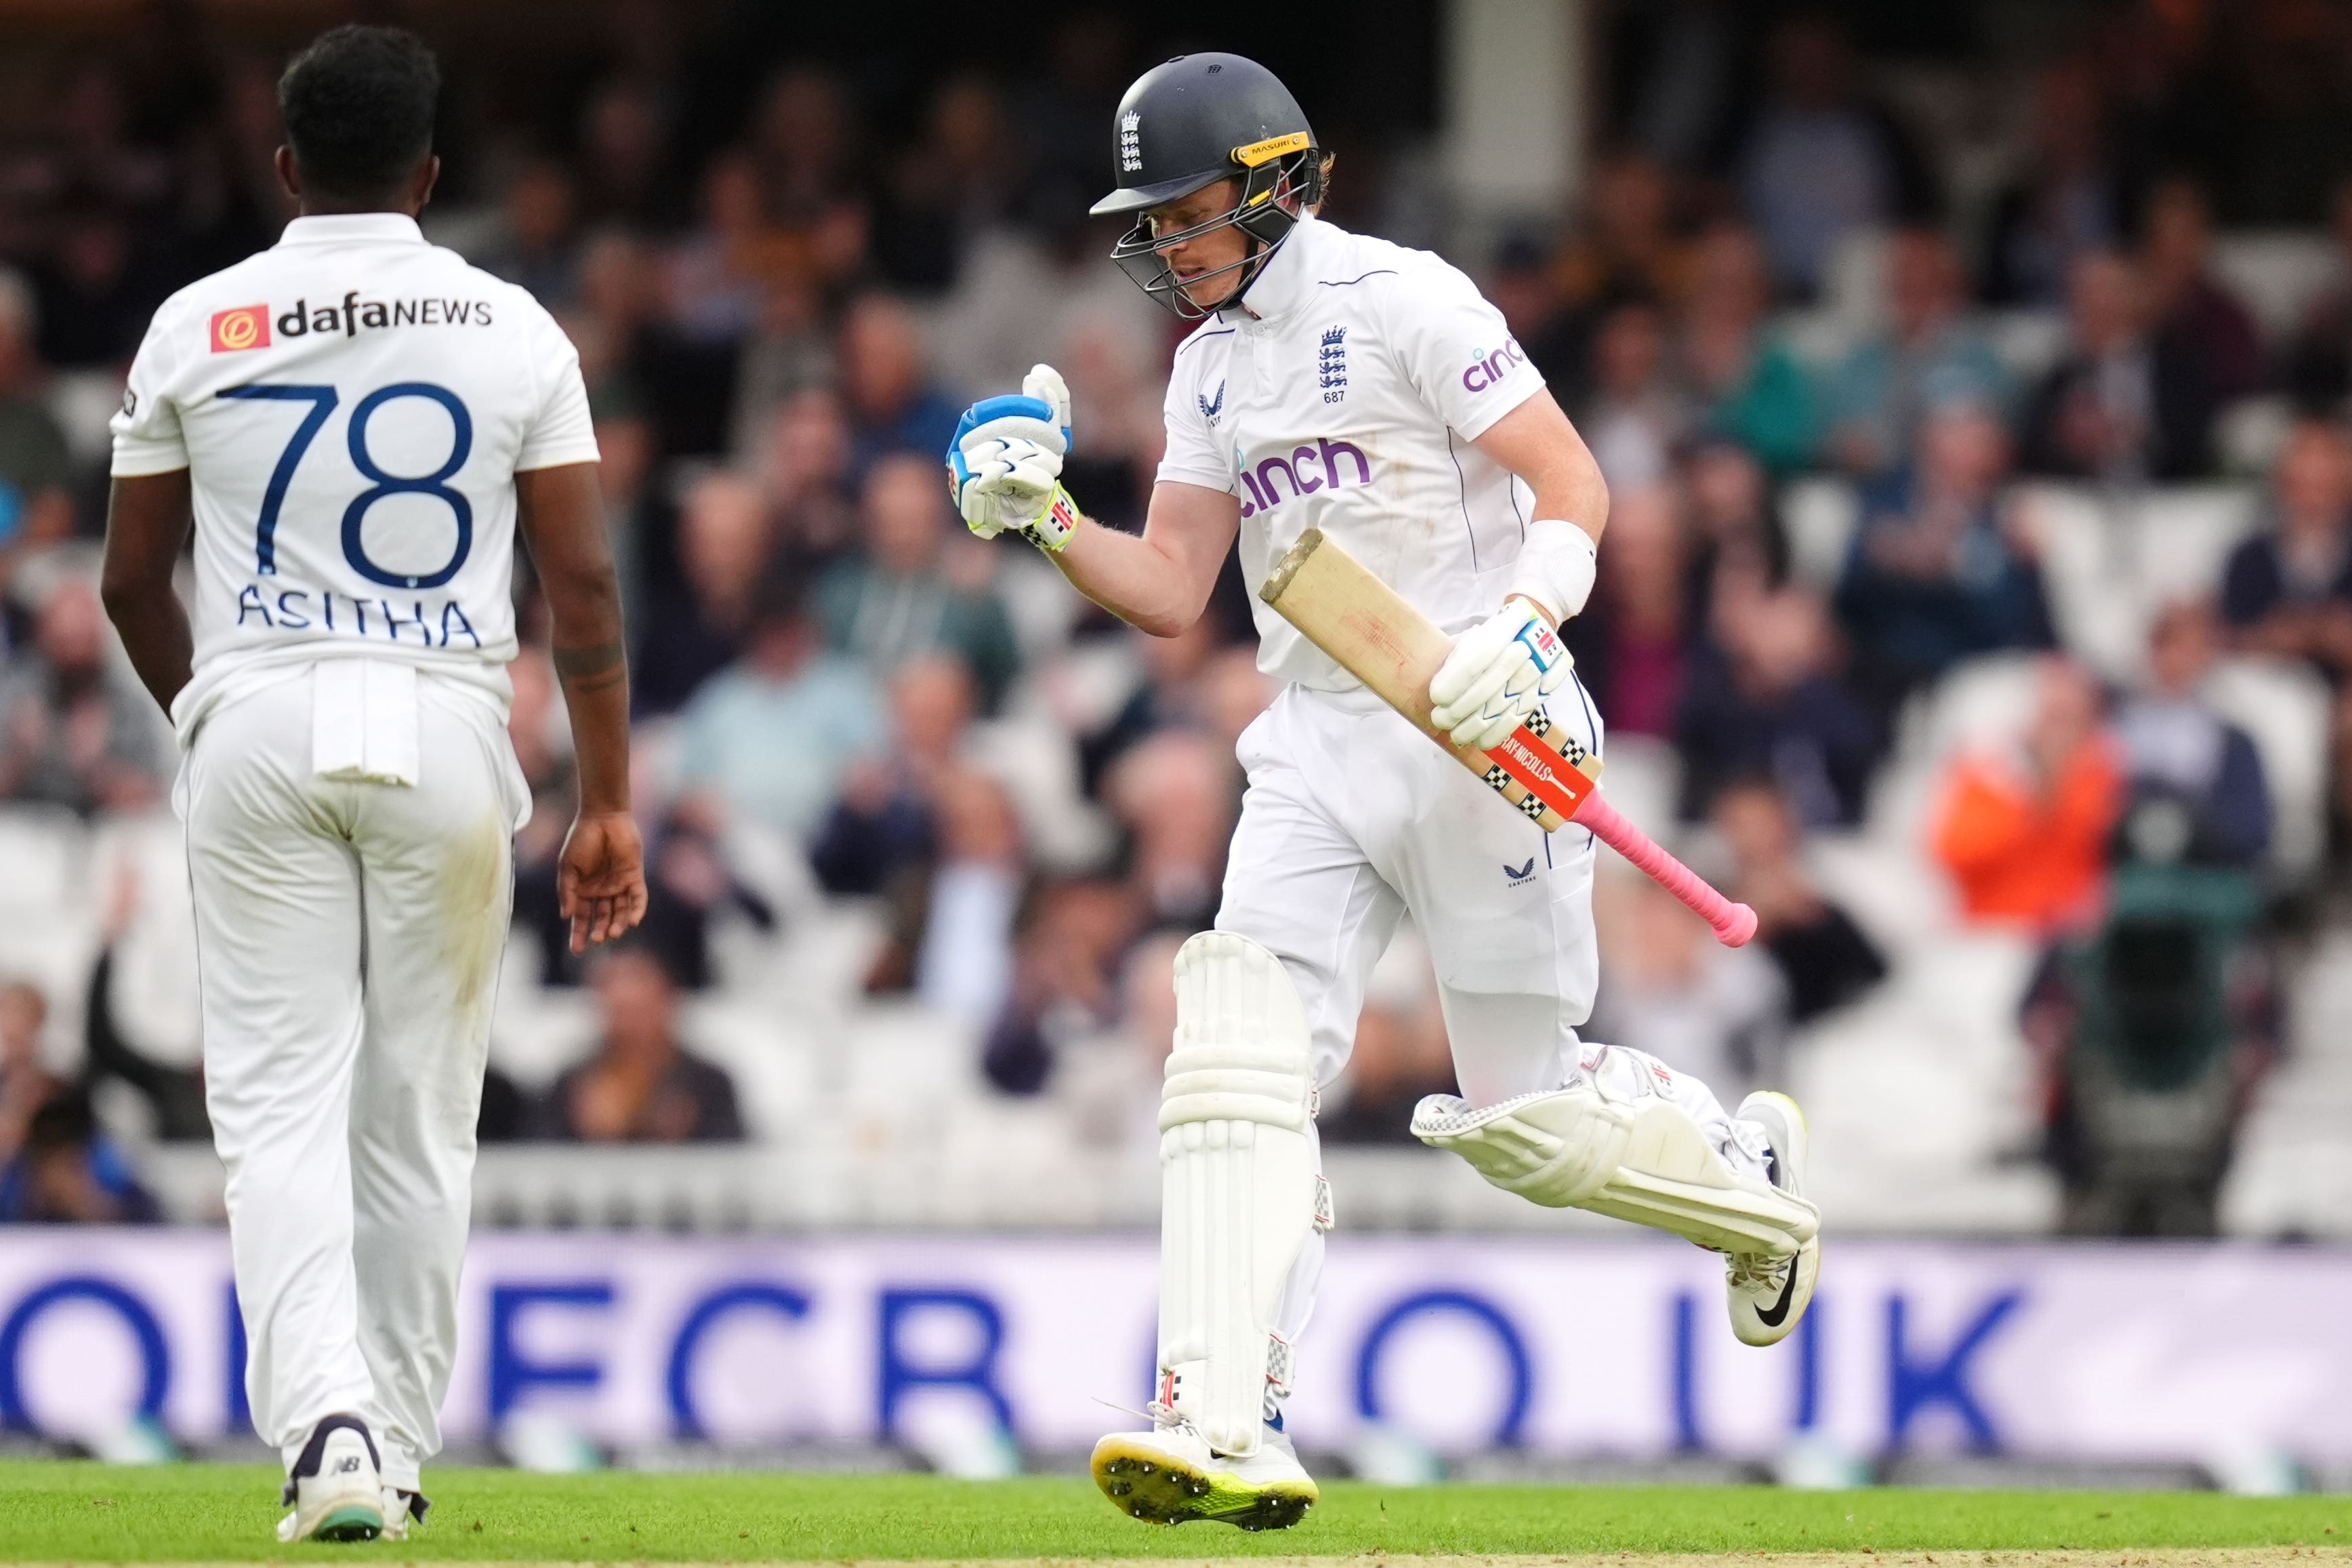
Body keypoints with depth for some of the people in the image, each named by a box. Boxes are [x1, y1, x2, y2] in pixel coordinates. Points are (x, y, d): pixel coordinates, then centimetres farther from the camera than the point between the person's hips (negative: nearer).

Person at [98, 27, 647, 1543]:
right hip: (448, 725, 1)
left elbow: (133, 580, 8)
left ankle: (326, 1421, -20)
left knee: (281, 1096, -1)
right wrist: (610, 802, 4)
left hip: (258, 721, 0)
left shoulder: (198, 325, 3)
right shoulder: (511, 329, 2)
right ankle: (399, 1453, 15)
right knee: (421, 1109, 10)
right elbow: (584, 584, -1)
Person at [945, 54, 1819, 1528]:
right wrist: (1045, 519, -5)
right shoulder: (1211, 364, 15)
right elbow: (1170, 592, 12)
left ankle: (1750, 1178, 31)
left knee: (1521, 1110, -1)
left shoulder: (1404, 302, -8)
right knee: (1239, 1058, -13)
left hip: (1478, 737, -6)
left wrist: (1522, 627, -30)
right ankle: (1227, 1430, -21)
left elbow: (1574, 485, -13)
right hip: (1317, 746, 6)